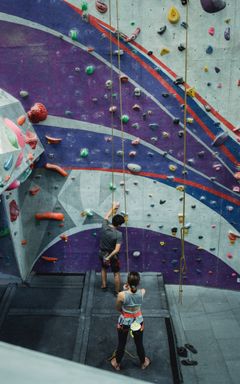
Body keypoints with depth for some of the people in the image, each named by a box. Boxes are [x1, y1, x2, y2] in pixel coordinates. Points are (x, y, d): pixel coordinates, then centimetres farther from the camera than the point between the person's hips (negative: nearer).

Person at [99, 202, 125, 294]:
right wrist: (109, 257, -23)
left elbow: (106, 217, 5)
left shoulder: (104, 227, -16)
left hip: (102, 253, 5)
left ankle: (104, 286, 44)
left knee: (104, 269, 32)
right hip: (113, 255, -5)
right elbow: (117, 249, -32)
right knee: (116, 273, 16)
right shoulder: (118, 234, -28)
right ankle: (117, 291, 29)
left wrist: (113, 208, 16)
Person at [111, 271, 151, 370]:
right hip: (138, 321, 2)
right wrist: (128, 289, -8)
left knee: (121, 344, 22)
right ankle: (143, 363, 49)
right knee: (139, 344, 25)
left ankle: (117, 364, 46)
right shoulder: (142, 292, -23)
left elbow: (118, 308, -11)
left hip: (124, 322, -2)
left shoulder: (122, 295, -30)